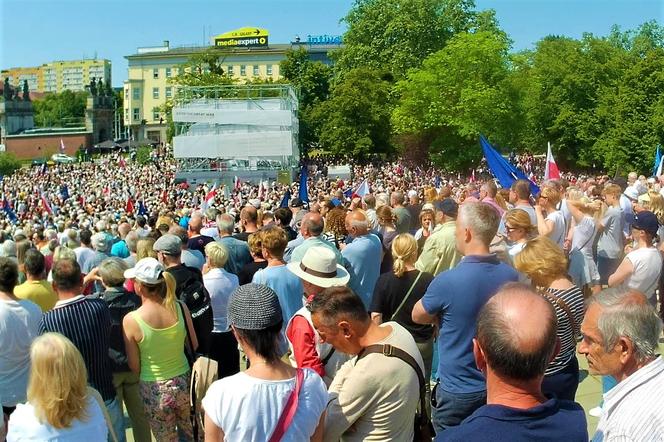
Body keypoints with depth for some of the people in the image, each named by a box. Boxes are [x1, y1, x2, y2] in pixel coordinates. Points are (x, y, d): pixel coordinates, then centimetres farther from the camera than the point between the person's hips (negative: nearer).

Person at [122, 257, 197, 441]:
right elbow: (194, 346, 1)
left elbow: (134, 367, -9)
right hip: (184, 383, 2)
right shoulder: (180, 307, -12)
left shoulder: (131, 320, -19)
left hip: (154, 390, -2)